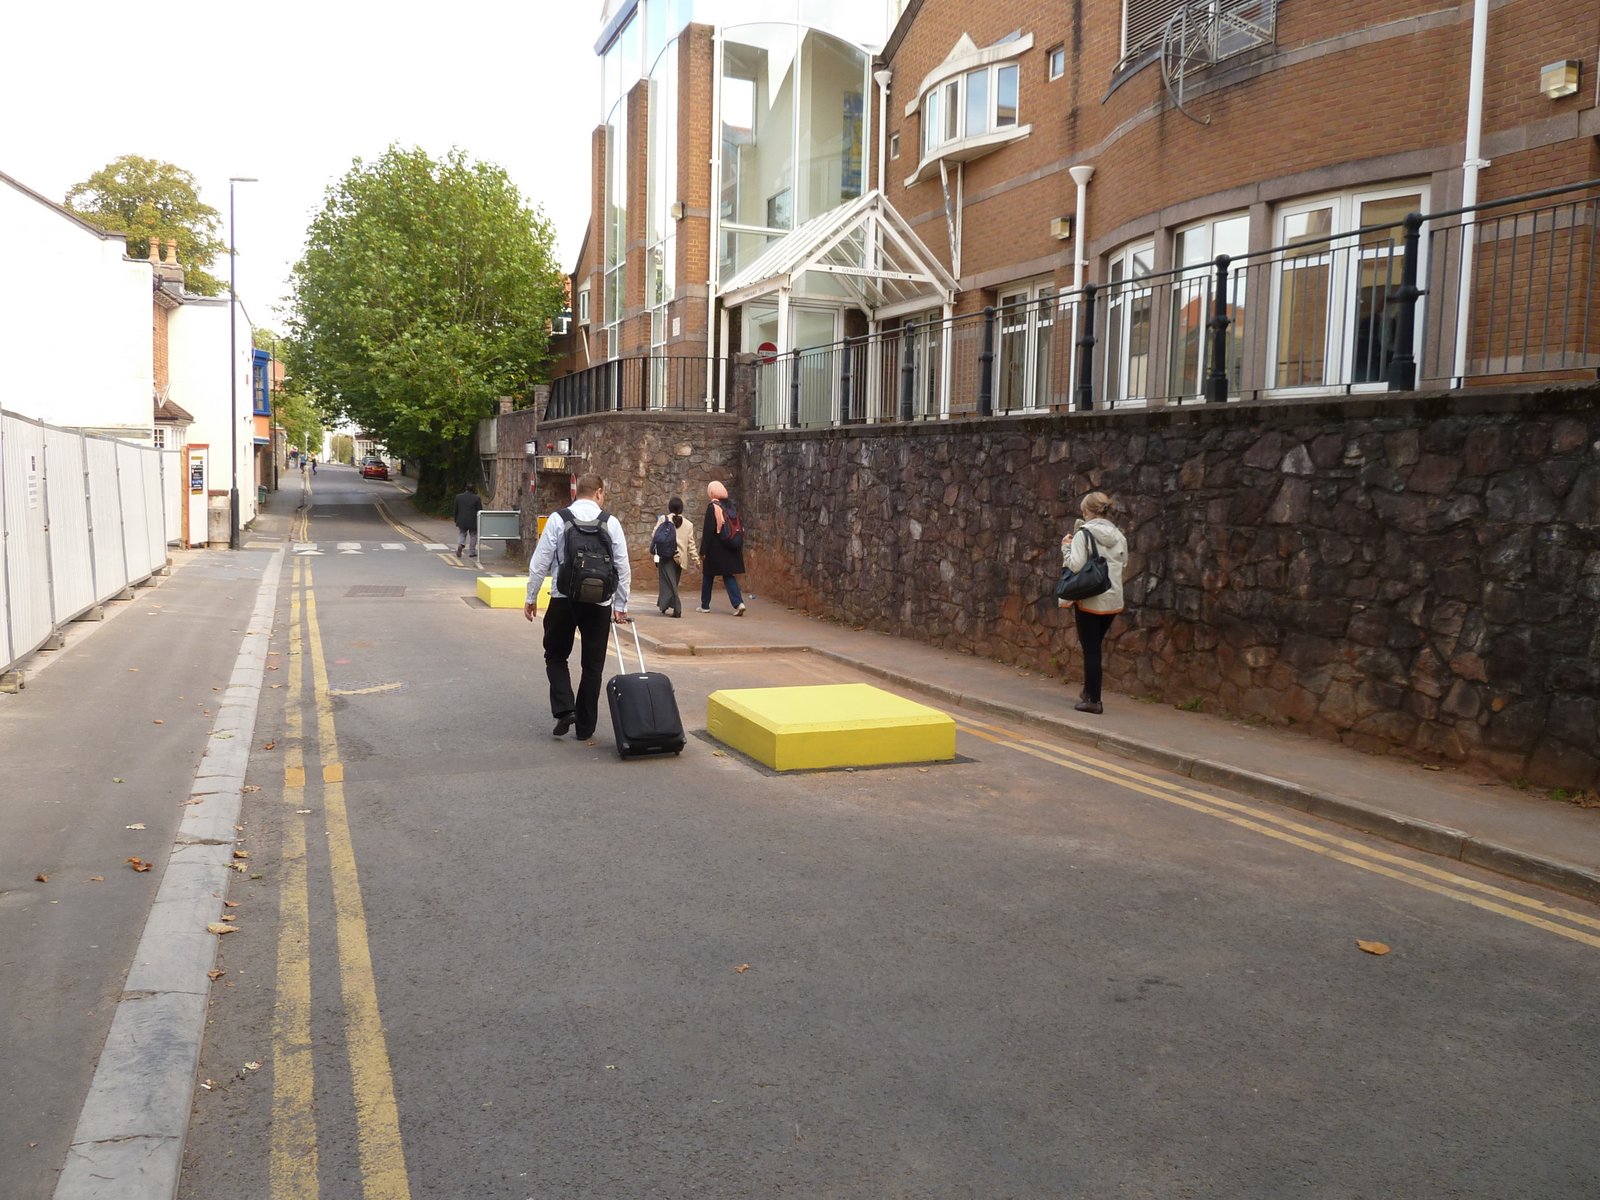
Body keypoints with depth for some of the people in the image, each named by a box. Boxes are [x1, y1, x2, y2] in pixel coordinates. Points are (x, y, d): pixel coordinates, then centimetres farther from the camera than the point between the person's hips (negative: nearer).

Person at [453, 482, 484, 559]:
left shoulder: (458, 497, 3)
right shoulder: (477, 498, -7)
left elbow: (456, 510, 8)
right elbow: (480, 511, -5)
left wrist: (456, 521, 17)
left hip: (461, 521, 2)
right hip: (473, 521, -2)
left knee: (461, 534, 13)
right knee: (473, 536, 10)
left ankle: (460, 545, -15)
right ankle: (473, 552, 11)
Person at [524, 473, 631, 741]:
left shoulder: (557, 519, -4)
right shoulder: (611, 522, -1)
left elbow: (540, 561, -4)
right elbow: (623, 567, 2)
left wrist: (531, 597, 7)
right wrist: (620, 605, 12)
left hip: (563, 599, -1)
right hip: (599, 602, 1)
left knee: (556, 656, 17)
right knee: (592, 664, 11)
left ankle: (564, 709, -3)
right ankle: (585, 726, 16)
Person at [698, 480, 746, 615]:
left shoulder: (712, 507, -11)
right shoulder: (731, 505, 6)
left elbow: (707, 530, -13)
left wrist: (703, 550, -10)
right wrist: (738, 546, 18)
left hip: (715, 548, -5)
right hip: (730, 548, 5)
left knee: (708, 575, 11)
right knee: (729, 575, 7)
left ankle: (705, 605, 18)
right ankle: (738, 603, -12)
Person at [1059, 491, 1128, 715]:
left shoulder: (1083, 534, -12)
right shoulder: (1119, 536, 5)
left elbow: (1075, 566, -18)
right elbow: (1123, 564, 13)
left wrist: (1066, 547, -3)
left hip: (1090, 601, -6)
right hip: (1113, 601, 6)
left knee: (1091, 650, 2)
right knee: (1094, 647, 19)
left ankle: (1093, 699, 5)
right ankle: (1090, 692, 27)